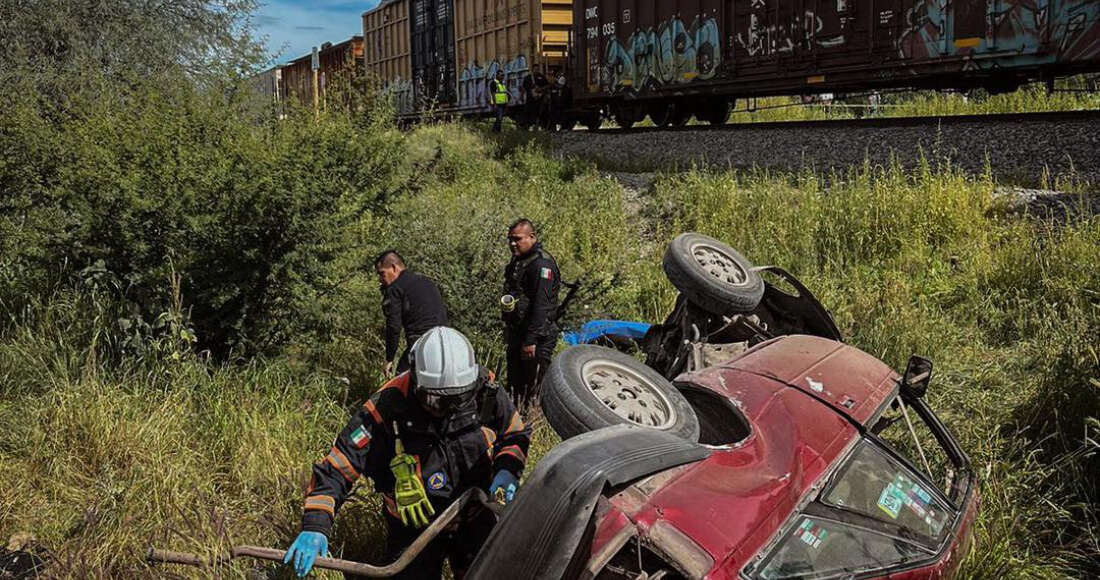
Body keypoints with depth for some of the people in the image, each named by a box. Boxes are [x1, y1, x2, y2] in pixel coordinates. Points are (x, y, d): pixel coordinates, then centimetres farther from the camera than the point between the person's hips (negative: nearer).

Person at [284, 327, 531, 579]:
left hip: (475, 519, 2)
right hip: (415, 527, -2)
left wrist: (507, 470, -17)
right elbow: (338, 467, -23)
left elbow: (516, 434, 1)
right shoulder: (388, 409, -27)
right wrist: (315, 526, -32)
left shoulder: (486, 394, -18)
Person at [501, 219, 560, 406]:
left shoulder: (542, 263, -18)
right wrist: (508, 333, 22)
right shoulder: (517, 260, 14)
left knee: (533, 388, -4)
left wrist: (531, 340, -26)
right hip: (516, 333, 10)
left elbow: (541, 305, -24)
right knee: (514, 384, 17)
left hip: (537, 337, -10)